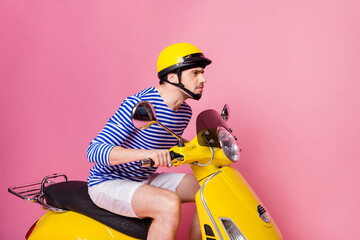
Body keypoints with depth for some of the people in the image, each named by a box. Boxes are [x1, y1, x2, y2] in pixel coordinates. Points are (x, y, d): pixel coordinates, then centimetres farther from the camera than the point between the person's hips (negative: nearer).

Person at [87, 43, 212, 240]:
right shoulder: (139, 105, -24)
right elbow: (94, 150, -30)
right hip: (108, 183, -8)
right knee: (170, 205, -34)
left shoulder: (185, 111, 3)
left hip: (145, 180, 9)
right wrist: (145, 153, -44)